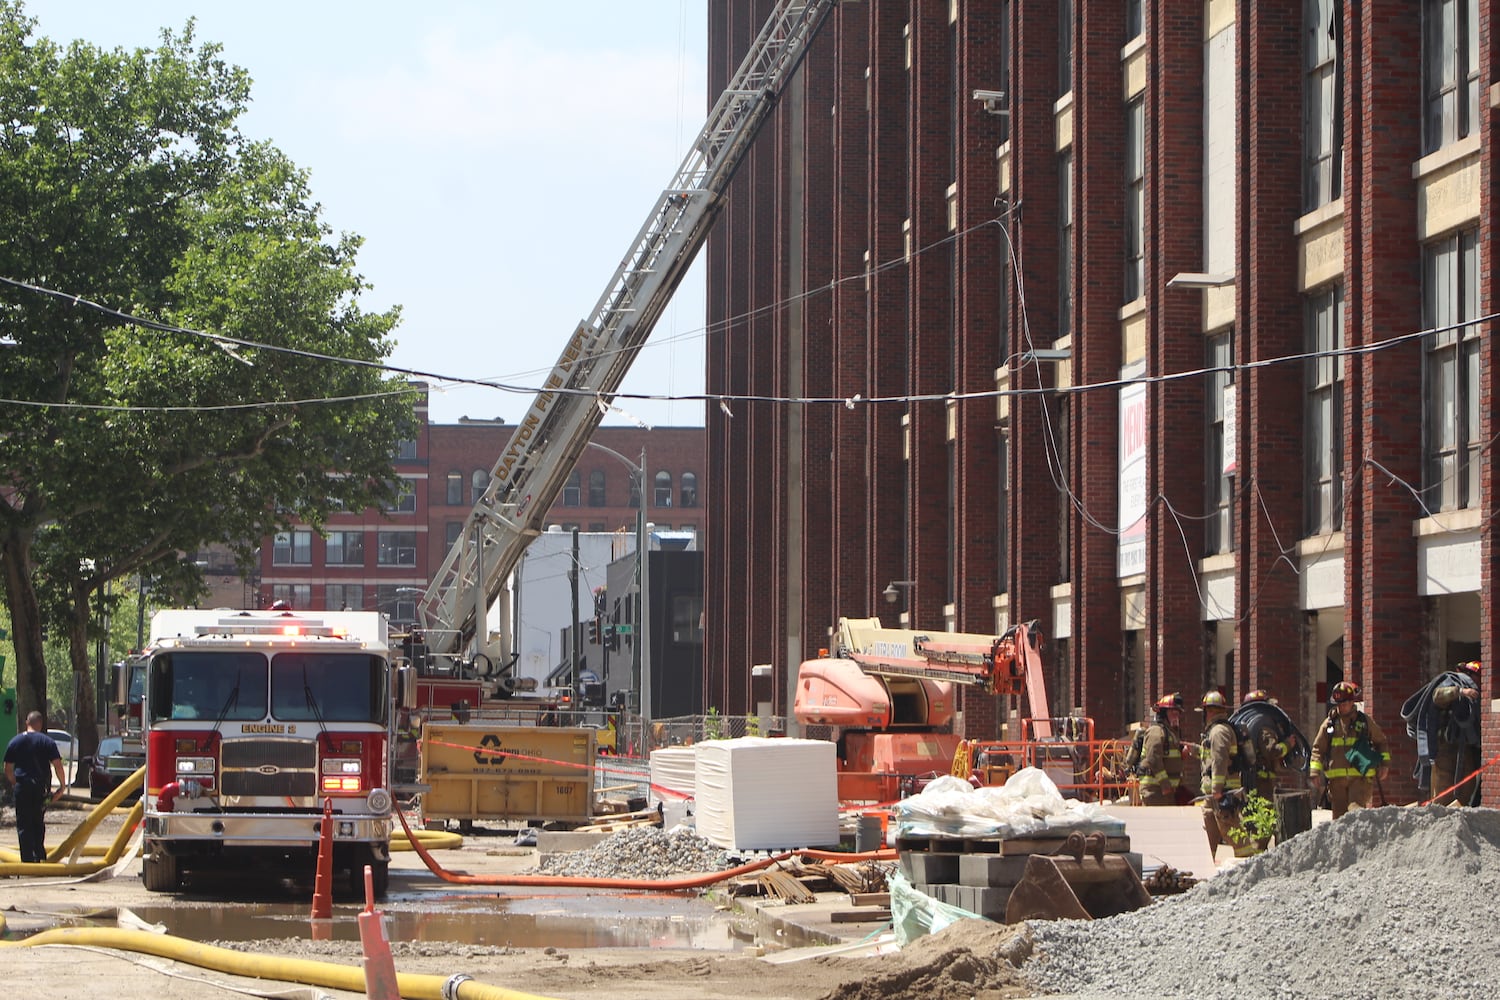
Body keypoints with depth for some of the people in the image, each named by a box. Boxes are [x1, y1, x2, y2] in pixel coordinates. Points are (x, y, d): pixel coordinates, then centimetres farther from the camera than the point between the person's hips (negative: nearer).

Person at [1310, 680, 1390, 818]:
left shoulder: (1365, 721, 7)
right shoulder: (1329, 723, 9)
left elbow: (1381, 741, 19)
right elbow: (1318, 749, 12)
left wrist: (1384, 764, 9)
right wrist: (1316, 773, 3)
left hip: (1360, 776, -3)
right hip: (1336, 778, 3)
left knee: (1356, 809, -20)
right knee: (1339, 816, 5)